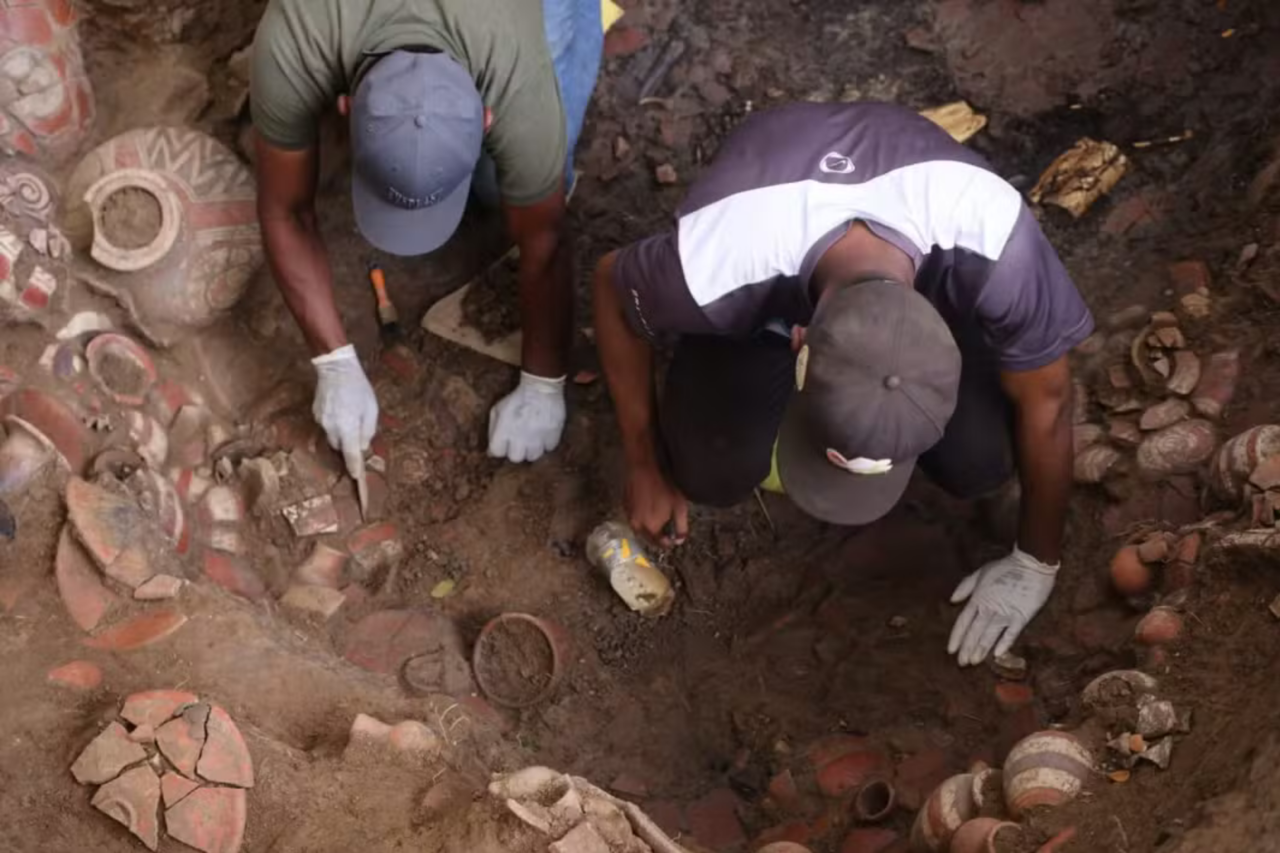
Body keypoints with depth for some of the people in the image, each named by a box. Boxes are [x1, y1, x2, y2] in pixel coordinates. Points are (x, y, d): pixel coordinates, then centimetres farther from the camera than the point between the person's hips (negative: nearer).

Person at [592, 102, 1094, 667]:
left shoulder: (994, 245, -42)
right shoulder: (716, 266, -43)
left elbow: (1046, 401, -22)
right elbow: (611, 287, -18)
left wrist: (1036, 564, -9)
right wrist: (646, 468, -10)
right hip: (769, 288, 0)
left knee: (980, 461, -18)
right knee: (713, 473, -19)